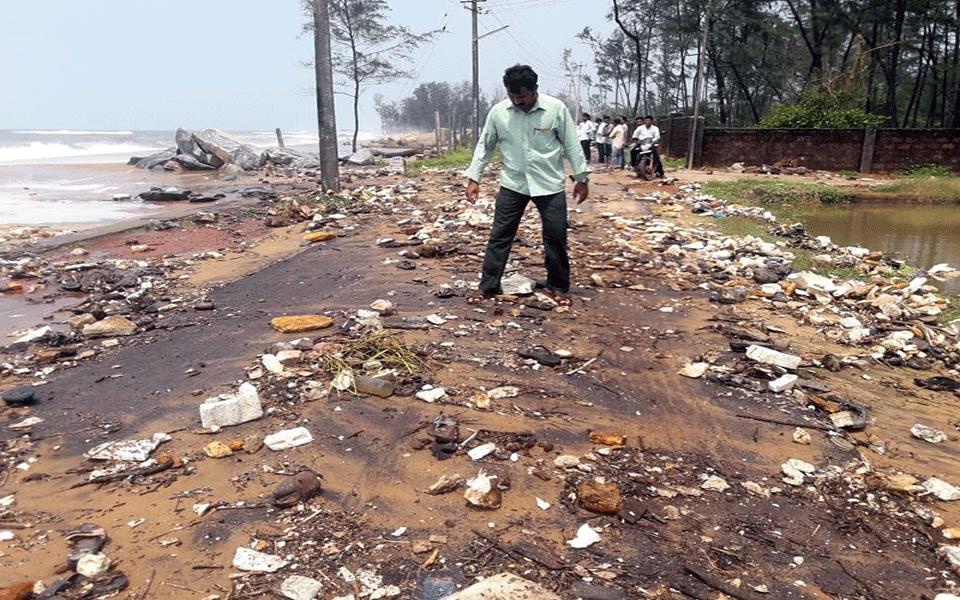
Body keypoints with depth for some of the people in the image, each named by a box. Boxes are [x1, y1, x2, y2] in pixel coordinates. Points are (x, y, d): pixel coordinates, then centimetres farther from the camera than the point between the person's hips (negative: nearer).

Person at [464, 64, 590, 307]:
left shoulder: (556, 108, -9)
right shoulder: (498, 112, -4)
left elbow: (572, 145, -2)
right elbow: (484, 145, 6)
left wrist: (581, 178, 1)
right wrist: (473, 178, 3)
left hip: (550, 185, -1)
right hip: (512, 184, 1)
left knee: (556, 237, 3)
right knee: (499, 236, 0)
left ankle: (557, 286, 21)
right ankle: (488, 286, 10)